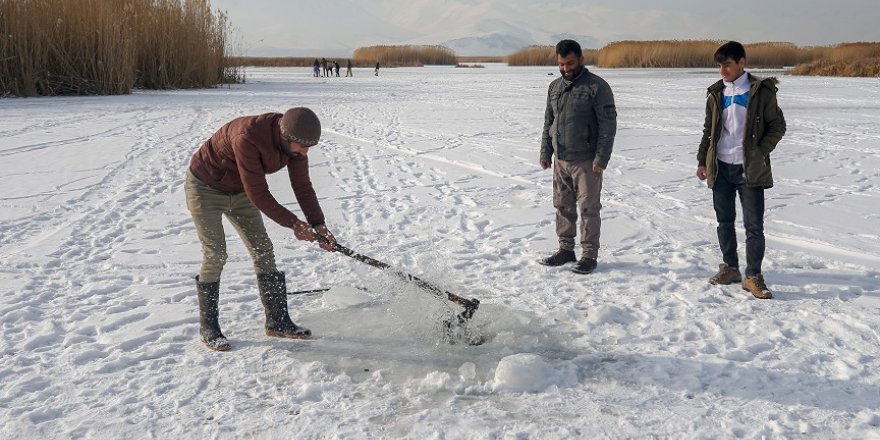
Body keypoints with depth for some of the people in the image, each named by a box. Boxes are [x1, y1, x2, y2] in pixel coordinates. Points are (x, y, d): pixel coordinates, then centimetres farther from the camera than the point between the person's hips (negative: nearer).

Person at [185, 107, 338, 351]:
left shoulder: (294, 140, -16)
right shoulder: (247, 137, -39)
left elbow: (302, 186, -8)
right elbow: (257, 194, -34)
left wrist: (318, 224, -19)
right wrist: (292, 223, -28)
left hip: (239, 192, 7)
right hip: (205, 187, -7)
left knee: (263, 250, 2)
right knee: (215, 255, -11)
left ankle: (277, 321, 10)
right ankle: (208, 327, 5)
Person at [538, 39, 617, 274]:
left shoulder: (597, 87, -8)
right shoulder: (555, 87, 11)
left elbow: (608, 125, -11)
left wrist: (601, 158, -16)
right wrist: (545, 152, 12)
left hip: (586, 162, -6)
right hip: (560, 160, 6)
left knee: (588, 207, 0)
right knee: (563, 206, 12)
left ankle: (589, 255, 8)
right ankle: (566, 250, 24)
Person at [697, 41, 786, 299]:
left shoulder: (761, 91, -3)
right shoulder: (716, 94, 9)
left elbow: (777, 126, -1)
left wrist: (759, 153, -11)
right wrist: (702, 161, 9)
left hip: (750, 170, -4)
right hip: (721, 168, 4)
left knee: (754, 225, -3)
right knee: (724, 221, 12)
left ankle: (753, 277, 6)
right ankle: (730, 268, 26)